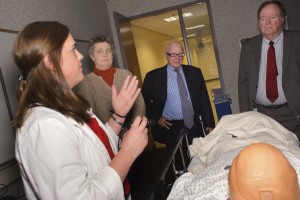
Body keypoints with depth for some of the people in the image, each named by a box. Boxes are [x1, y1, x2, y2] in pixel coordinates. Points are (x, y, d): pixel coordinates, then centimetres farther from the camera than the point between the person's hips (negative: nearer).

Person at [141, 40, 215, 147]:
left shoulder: (195, 72, 7)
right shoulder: (153, 76, 0)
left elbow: (204, 100, 8)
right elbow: (144, 100, 6)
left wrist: (209, 124, 4)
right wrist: (157, 118, -3)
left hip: (194, 127, 2)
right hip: (170, 129, -2)